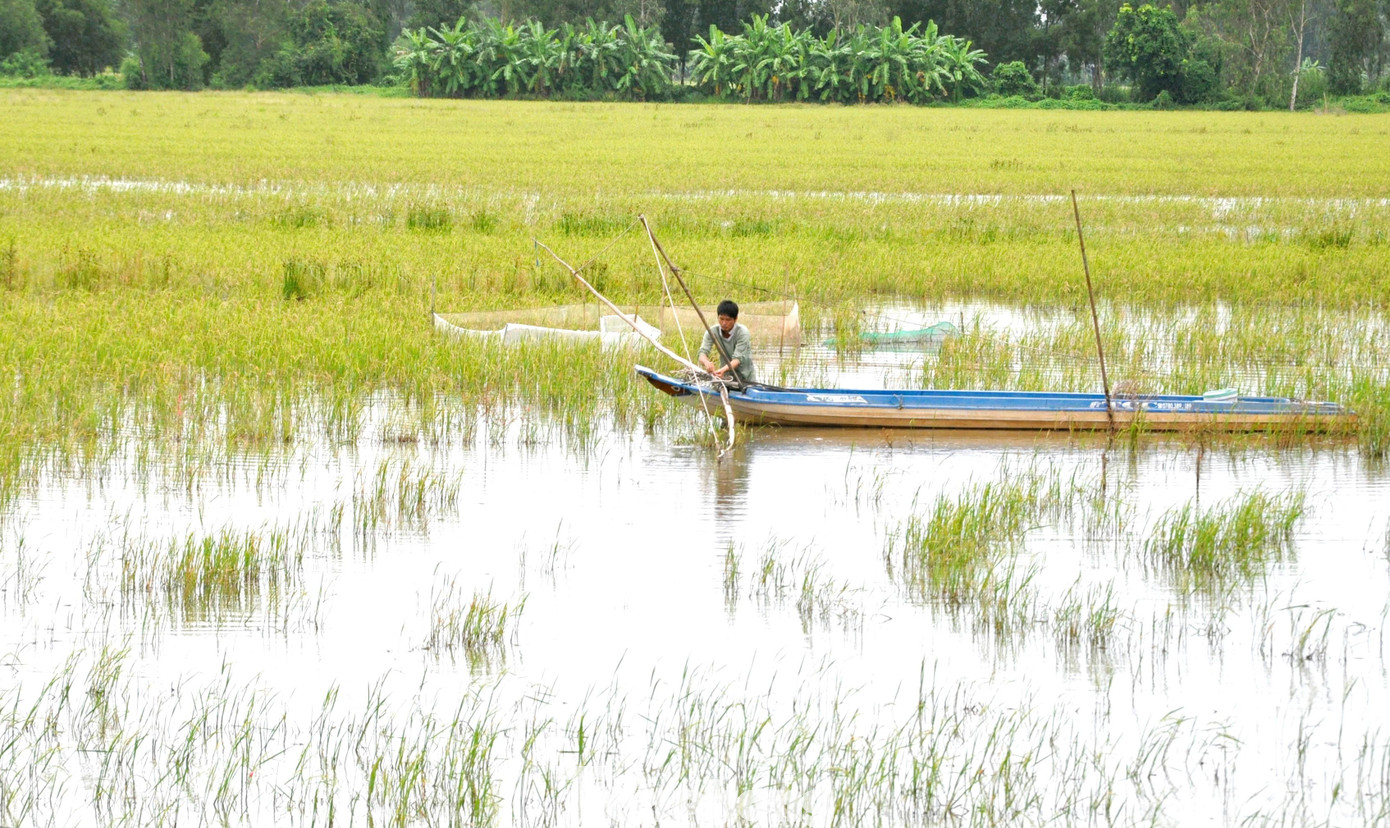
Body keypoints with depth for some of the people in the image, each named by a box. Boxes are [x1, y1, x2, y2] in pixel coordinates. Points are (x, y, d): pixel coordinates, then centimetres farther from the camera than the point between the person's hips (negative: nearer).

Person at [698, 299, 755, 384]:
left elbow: (738, 359, -24)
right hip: (726, 378, 3)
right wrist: (706, 362, -42)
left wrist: (723, 369, -44)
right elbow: (703, 352, -16)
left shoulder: (742, 333, -15)